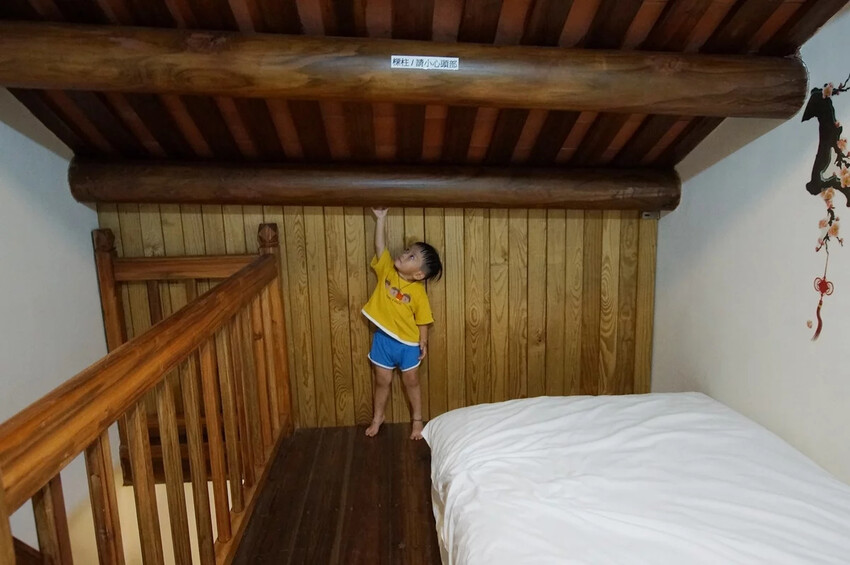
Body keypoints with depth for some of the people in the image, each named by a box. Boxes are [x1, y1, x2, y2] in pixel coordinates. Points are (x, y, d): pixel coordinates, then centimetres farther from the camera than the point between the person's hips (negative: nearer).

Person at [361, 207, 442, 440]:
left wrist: (423, 343, -9)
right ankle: (377, 417, 39)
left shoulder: (418, 291, -16)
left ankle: (417, 420, 35)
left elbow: (423, 320, -9)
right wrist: (380, 218, -14)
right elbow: (380, 245, -12)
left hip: (407, 343, -2)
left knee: (411, 382, 16)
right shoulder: (386, 270, -8)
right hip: (383, 339, 3)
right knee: (382, 381, 18)